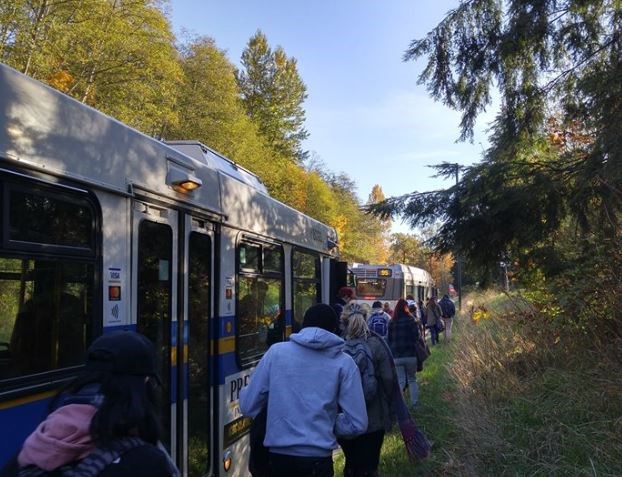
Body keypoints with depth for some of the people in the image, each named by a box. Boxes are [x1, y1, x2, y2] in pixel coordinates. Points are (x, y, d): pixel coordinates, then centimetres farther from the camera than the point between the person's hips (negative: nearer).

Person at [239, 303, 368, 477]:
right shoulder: (344, 363, -4)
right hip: (318, 457, -2)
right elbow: (357, 423, -5)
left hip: (278, 455, 2)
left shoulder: (276, 351, -3)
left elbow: (248, 406, 1)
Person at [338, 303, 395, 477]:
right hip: (374, 417, 0)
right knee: (370, 463, 17)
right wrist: (387, 404, 4)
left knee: (352, 463, 18)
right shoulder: (376, 344, -11)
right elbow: (389, 378, -12)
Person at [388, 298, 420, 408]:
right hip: (410, 355, -1)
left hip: (396, 356, 2)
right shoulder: (411, 320, -7)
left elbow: (389, 339, 4)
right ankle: (414, 403, 19)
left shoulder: (392, 322, 1)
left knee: (400, 381, 8)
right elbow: (416, 337, -7)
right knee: (412, 380, 15)